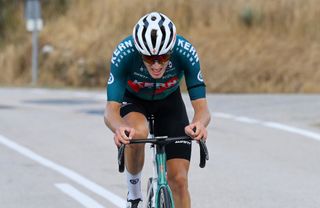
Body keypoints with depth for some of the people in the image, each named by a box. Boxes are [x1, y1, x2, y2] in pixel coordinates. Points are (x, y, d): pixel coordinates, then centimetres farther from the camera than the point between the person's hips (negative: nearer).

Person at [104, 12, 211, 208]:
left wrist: (199, 124, -56)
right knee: (138, 133, -36)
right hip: (132, 100, -1)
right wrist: (118, 128, -61)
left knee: (179, 179, -10)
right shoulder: (124, 53, -35)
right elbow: (111, 110, -37)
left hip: (169, 101, 1)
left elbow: (201, 106, -33)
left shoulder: (186, 52, -33)